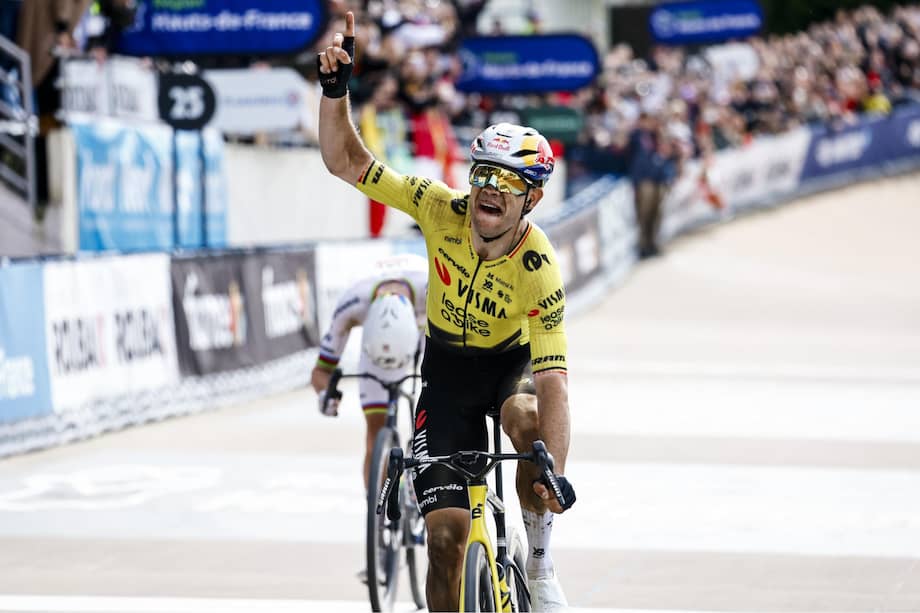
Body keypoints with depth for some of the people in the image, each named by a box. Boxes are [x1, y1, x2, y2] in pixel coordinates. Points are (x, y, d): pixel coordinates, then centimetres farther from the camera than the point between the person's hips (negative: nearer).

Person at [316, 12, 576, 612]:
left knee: (527, 417, -39)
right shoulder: (444, 210, -23)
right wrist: (335, 89, -36)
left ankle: (540, 561, -18)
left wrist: (556, 473, -45)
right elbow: (346, 162, -20)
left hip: (512, 361, -2)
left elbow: (554, 382, -35)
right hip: (448, 365, 2)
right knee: (446, 530, -8)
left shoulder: (538, 269, -30)